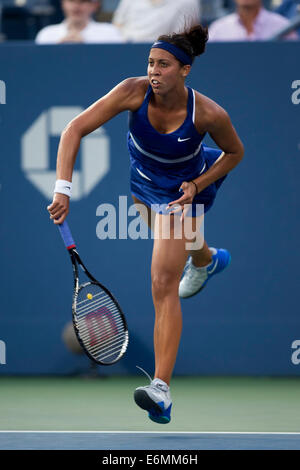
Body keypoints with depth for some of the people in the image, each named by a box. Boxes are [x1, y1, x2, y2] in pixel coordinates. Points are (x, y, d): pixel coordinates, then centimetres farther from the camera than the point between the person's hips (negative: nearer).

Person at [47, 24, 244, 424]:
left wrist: (197, 185, -21)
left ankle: (162, 391, -21)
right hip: (139, 180, 4)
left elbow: (235, 152, -10)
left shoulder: (209, 114, -33)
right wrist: (63, 189, -39)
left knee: (164, 286, -15)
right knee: (180, 244, 35)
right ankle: (207, 260, 73)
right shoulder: (135, 92, -30)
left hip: (180, 193, -4)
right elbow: (75, 130, -31)